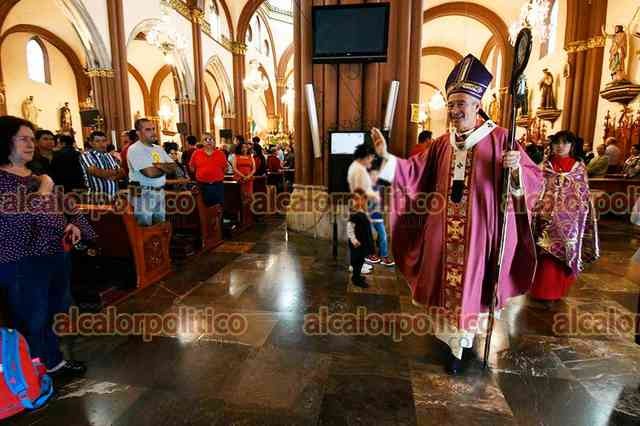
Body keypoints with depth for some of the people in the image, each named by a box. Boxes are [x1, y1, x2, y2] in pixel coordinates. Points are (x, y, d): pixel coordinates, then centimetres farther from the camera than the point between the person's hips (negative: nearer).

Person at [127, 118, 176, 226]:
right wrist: (165, 168, -5)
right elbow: (150, 173, -23)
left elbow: (173, 168, 5)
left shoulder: (158, 149, 12)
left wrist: (159, 165, -14)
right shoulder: (135, 149, -12)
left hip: (160, 192, 7)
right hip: (143, 194, -7)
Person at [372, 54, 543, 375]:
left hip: (478, 231, -4)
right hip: (444, 233, 4)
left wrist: (516, 169, -31)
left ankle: (459, 345, 30)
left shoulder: (500, 139, -6)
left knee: (469, 285, 9)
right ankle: (454, 340, 37)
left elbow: (534, 180, -9)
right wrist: (387, 157, -9)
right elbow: (416, 172, 3)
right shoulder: (442, 144, 6)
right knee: (447, 284, 14)